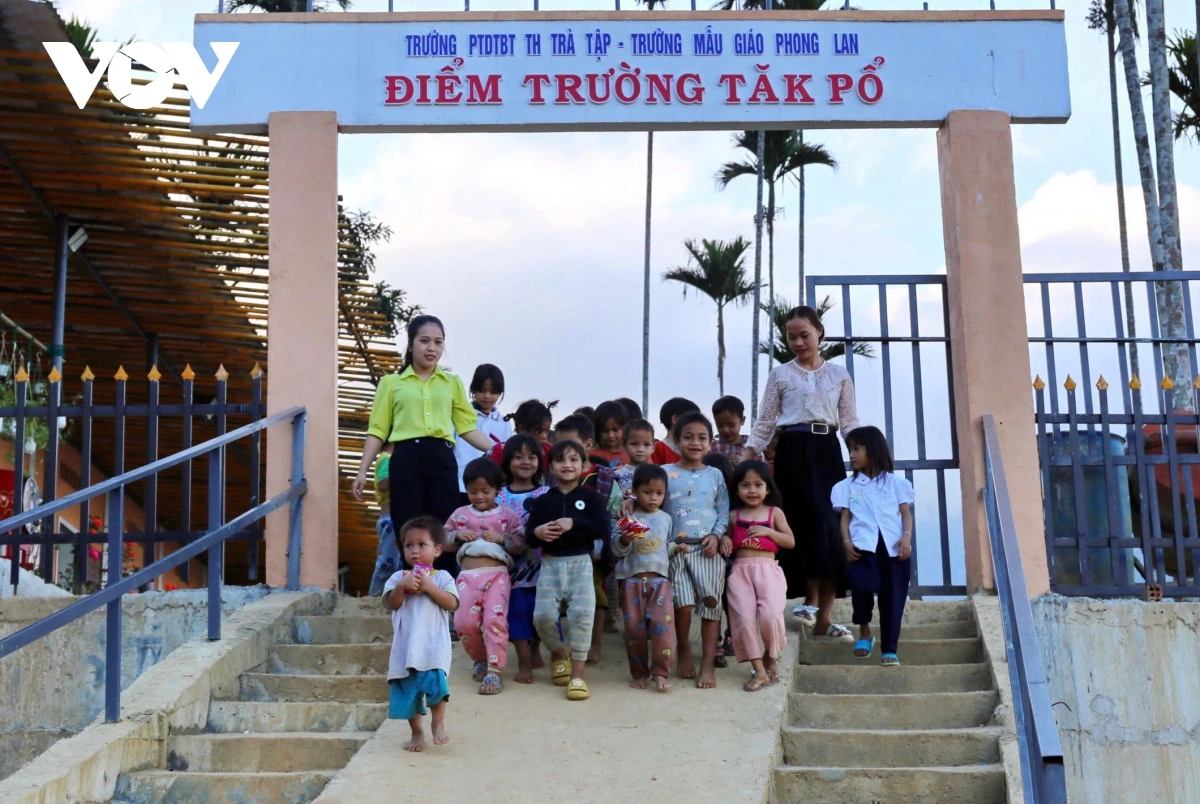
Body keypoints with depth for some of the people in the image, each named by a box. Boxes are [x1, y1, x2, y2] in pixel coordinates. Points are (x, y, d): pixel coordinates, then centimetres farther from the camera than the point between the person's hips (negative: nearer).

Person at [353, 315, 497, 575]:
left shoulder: (452, 383, 16)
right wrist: (362, 471, 1)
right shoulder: (391, 382, 11)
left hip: (442, 459, 1)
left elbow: (468, 427, 11)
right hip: (406, 459, -1)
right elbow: (377, 430, 8)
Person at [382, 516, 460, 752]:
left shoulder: (442, 577, 4)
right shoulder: (398, 577, 9)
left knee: (435, 682, -19)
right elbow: (392, 604, -1)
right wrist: (402, 586, -17)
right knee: (407, 689, 6)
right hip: (405, 645, 3)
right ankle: (417, 733, 22)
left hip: (433, 644, -3)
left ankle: (439, 724, 4)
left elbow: (451, 603, -8)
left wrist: (429, 587, -15)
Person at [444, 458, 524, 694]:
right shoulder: (460, 515, 12)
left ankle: (494, 670, -7)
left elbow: (520, 545, 4)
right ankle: (481, 659, 23)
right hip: (468, 575, 3)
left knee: (495, 620, -15)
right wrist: (457, 535, -3)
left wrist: (501, 538, -12)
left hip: (497, 575, -2)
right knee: (464, 623, -3)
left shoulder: (508, 515, 6)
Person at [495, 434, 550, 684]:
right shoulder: (500, 496, 1)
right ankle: (524, 663, 8)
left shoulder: (546, 494, 0)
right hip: (513, 565, 0)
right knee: (517, 610, -1)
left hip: (540, 565, 0)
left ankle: (535, 649, 35)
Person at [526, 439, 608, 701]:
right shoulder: (543, 500, 10)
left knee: (582, 613, -22)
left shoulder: (591, 497, 4)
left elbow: (603, 530, -8)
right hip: (550, 563, 2)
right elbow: (528, 532, 8)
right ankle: (558, 652, 19)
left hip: (580, 562, -2)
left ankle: (578, 675, -11)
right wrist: (537, 532, -15)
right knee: (543, 615, -15)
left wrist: (574, 523, -20)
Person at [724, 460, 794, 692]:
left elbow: (791, 541, 4)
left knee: (770, 616, -20)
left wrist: (767, 531, -9)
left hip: (768, 569, -2)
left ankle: (771, 658, 10)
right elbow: (727, 537, 23)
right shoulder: (733, 515, 14)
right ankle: (759, 670, -5)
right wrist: (724, 540, -1)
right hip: (740, 571, 2)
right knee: (744, 618, -13)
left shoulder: (774, 512, 9)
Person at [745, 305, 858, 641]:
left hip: (827, 451, 2)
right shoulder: (780, 374, 9)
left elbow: (849, 421, 10)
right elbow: (765, 423, 7)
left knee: (832, 524, -4)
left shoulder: (839, 374, 13)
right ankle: (811, 600, -4)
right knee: (815, 521, -15)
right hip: (793, 452, -2)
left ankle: (824, 616, -1)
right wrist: (745, 459, -2)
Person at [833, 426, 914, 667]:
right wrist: (846, 542, -7)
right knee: (861, 588, -16)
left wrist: (906, 537, -7)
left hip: (893, 546, 0)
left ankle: (889, 650, 4)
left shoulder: (894, 481, 13)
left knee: (892, 596, -1)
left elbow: (906, 513, 9)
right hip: (863, 545, 0)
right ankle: (864, 632, 12)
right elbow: (845, 517, 9)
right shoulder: (848, 485, 15)